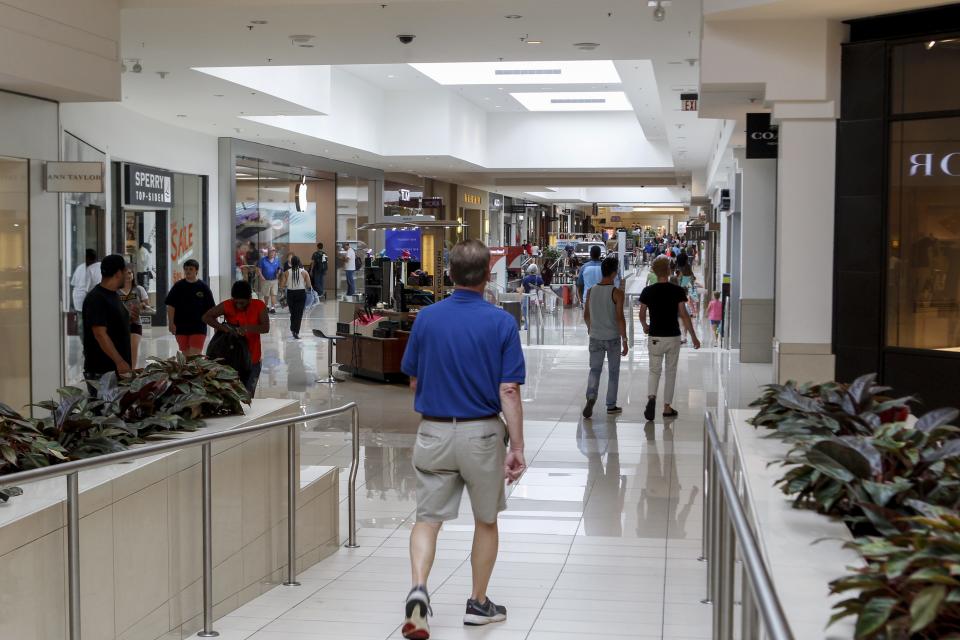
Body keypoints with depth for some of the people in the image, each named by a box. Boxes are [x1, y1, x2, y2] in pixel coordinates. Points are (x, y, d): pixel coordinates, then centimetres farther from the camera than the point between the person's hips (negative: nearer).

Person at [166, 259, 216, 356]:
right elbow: (170, 306, 3)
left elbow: (210, 309, 4)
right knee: (186, 355, 9)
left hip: (198, 327, -2)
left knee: (195, 355, -11)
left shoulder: (203, 287, 2)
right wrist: (171, 323, -5)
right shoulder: (178, 286, 4)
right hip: (181, 327, 2)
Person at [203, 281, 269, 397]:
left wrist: (247, 328, -32)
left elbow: (266, 327, -17)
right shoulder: (227, 306, -10)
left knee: (247, 395, 7)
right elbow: (206, 317, -10)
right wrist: (222, 327, -24)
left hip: (252, 359, 0)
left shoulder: (259, 306, -9)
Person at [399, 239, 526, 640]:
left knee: (428, 519, 7)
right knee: (486, 521, 17)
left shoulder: (427, 318, -2)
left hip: (433, 433, 1)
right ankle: (479, 604, 26)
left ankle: (418, 588, -18)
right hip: (482, 434, -1)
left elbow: (414, 381, 7)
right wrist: (517, 448, -11)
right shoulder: (501, 322, -10)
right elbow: (509, 391, -14)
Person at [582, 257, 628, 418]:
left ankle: (591, 397, -15)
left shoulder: (591, 291, 0)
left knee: (595, 369, 10)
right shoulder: (617, 293, -13)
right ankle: (611, 406, 17)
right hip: (613, 337, -3)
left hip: (595, 337, 3)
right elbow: (620, 318, -16)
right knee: (613, 372, 11)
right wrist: (624, 341, -11)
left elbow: (586, 315, 8)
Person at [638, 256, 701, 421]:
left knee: (654, 370, 10)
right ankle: (667, 407, 14)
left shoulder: (647, 291, -4)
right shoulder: (678, 291, -8)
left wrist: (645, 326, 24)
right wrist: (694, 337, -4)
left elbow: (642, 315, 2)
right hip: (673, 337, -1)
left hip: (655, 337, 1)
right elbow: (684, 315, -10)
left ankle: (651, 397, -17)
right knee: (670, 372, 11)